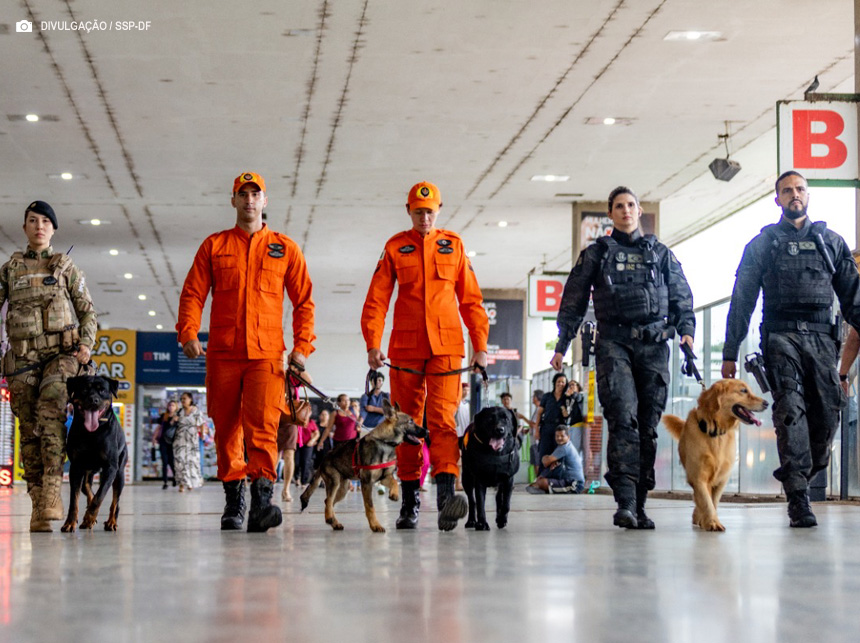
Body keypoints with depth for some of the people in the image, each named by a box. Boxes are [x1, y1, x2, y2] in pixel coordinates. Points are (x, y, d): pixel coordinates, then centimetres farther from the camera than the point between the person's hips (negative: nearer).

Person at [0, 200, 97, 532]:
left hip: (62, 352, -2)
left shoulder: (65, 266, 11)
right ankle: (39, 505, 0)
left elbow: (87, 310, 12)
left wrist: (86, 344, -4)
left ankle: (52, 492, -30)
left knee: (50, 412, -23)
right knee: (29, 428, -2)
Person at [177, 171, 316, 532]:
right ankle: (233, 501, 13)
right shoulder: (214, 246, 12)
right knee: (226, 429, 4)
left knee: (263, 427, -16)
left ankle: (261, 500, -23)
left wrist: (302, 347, 0)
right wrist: (188, 333, -9)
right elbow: (192, 294, 8)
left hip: (267, 354, -2)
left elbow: (304, 301, 11)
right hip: (222, 353, 2)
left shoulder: (285, 248, 11)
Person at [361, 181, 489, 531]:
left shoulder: (454, 246, 10)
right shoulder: (395, 247, 8)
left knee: (442, 419, -14)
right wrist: (372, 344, -9)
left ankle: (446, 494, -24)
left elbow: (471, 299, 12)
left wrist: (480, 346, 5)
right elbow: (376, 299, 3)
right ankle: (410, 502, 10)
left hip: (446, 347, -1)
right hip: (405, 347, 1)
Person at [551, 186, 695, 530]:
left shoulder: (661, 254, 18)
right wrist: (561, 345, 4)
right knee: (623, 417, -19)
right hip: (614, 343, -2)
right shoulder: (596, 254, 13)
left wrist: (686, 329, -2)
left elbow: (682, 297, 16)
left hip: (654, 346, 3)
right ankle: (625, 501, -26)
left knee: (648, 424, 1)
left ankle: (638, 505, 6)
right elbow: (573, 302, 12)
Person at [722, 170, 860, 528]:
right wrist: (730, 353, 5)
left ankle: (796, 475, 17)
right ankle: (798, 500, -17)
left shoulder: (831, 241, 18)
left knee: (827, 412, -7)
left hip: (822, 337, 2)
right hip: (781, 337, -2)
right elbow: (741, 300, 11)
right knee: (790, 411, -14)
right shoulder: (762, 244, 14)